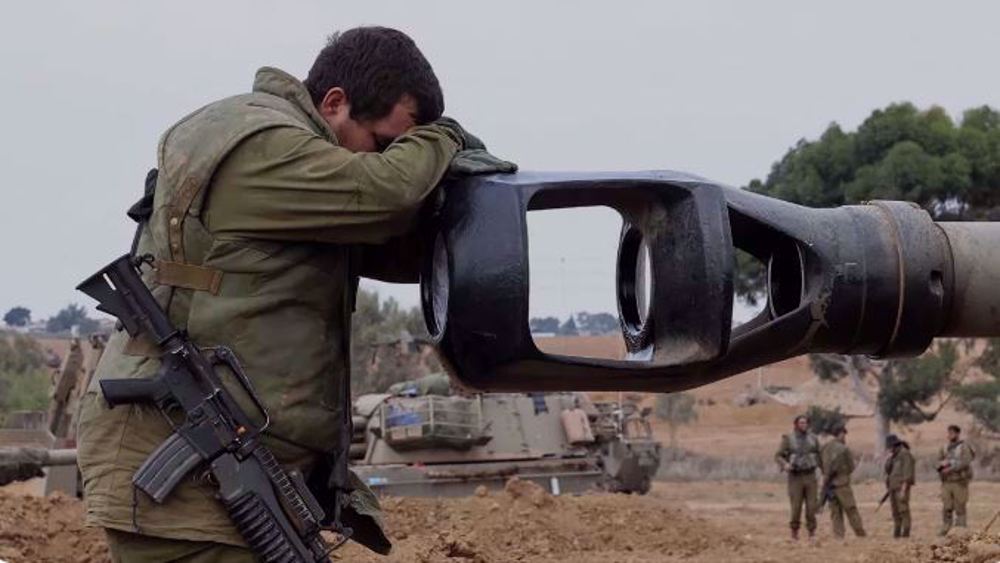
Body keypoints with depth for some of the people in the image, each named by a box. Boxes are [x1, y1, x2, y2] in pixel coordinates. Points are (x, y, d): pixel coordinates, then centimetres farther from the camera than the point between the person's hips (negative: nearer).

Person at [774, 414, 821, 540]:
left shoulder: (813, 438, 6)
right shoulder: (788, 439, -2)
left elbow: (819, 456, 14)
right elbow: (778, 456, -4)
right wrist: (784, 464, -26)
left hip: (810, 476, 2)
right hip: (795, 477, -2)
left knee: (811, 505, -3)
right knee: (796, 506, -4)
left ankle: (812, 532, 6)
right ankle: (794, 530, 13)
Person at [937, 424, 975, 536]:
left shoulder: (964, 447, -4)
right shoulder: (945, 448, 16)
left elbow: (965, 463, -16)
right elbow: (939, 462, 12)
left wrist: (951, 468, -21)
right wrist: (944, 463, -12)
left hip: (959, 482, -5)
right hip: (946, 482, 5)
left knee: (960, 507, -5)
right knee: (946, 508, 3)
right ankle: (945, 530, 5)